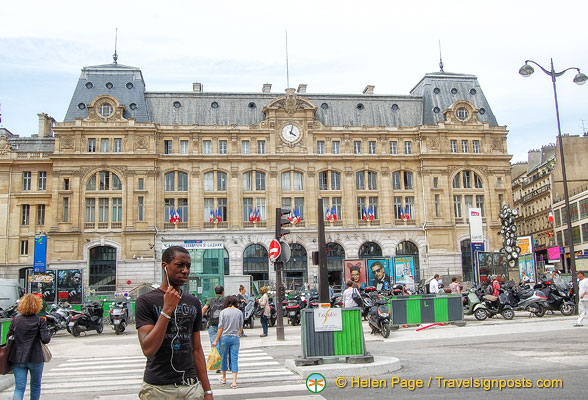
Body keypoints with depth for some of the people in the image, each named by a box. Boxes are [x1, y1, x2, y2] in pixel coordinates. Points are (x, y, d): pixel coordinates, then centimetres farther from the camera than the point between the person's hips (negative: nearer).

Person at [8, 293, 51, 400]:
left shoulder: (15, 320, 1)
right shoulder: (40, 321, -10)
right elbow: (46, 339, -15)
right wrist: (48, 334, 5)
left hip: (18, 358, 2)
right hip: (35, 358, -2)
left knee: (19, 386, 1)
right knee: (35, 385, 17)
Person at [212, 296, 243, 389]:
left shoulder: (223, 312, -4)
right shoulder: (239, 312, 3)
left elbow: (220, 327, -6)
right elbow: (240, 327, 9)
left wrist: (216, 340, 0)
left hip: (225, 337, -1)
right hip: (235, 337, 1)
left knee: (224, 357, 15)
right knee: (234, 359, 2)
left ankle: (224, 378, 32)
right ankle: (234, 382, -6)